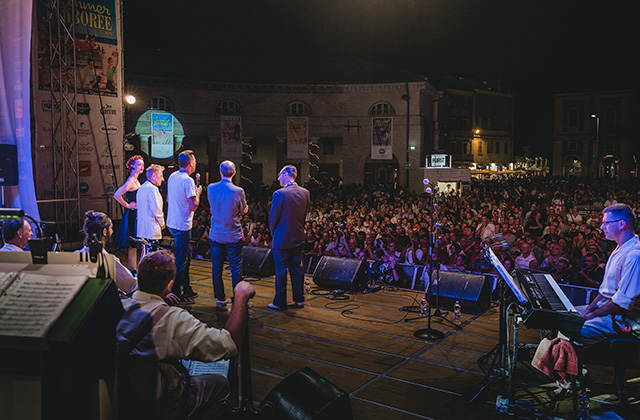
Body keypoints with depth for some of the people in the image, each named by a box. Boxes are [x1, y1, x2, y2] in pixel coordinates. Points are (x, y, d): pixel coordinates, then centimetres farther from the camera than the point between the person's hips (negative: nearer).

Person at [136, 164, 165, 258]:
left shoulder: (141, 188, 17)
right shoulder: (152, 189, -14)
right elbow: (156, 209, -17)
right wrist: (162, 224, -3)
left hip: (142, 228, 10)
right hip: (151, 229, -10)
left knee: (145, 255, 14)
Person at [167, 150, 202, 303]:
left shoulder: (172, 177, 9)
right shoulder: (188, 180, -18)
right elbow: (193, 206, -21)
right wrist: (197, 193, -3)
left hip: (172, 223, 9)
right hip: (182, 226, -9)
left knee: (185, 258, 19)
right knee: (181, 261, -1)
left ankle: (186, 289, 29)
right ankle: (176, 294, 6)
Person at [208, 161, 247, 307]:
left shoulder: (211, 188, -4)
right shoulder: (238, 191, -16)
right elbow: (243, 210, 0)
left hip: (215, 235, 3)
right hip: (234, 236, -3)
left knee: (216, 268, 12)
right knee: (236, 268, 6)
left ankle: (220, 299, 19)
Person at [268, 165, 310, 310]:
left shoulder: (279, 194, -18)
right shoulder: (305, 193, 0)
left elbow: (273, 218, -11)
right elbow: (305, 215, 8)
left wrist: (273, 231, 7)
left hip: (282, 239, -5)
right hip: (298, 238, 6)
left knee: (281, 271, 4)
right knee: (297, 268, 15)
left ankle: (280, 303, 13)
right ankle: (299, 299, 23)